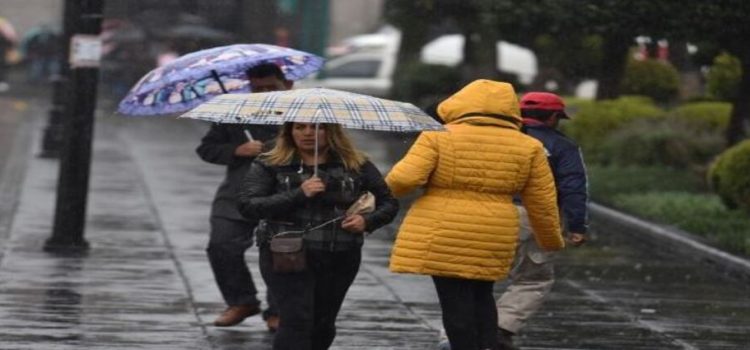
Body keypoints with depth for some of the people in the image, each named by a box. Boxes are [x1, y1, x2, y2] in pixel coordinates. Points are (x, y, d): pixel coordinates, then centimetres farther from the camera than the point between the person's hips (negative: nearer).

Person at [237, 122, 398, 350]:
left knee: (323, 325, 9)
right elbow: (248, 206, -10)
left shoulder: (356, 165, 7)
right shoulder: (270, 165, 2)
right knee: (296, 321, -15)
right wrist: (298, 194, -19)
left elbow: (388, 203, 14)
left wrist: (368, 221, -9)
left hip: (340, 260, 3)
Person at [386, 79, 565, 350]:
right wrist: (551, 240, 21)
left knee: (456, 302, 0)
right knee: (481, 296, 21)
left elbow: (404, 178, -13)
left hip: (443, 238, -3)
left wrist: (393, 186, 9)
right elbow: (542, 203, 7)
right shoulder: (528, 147, 4)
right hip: (493, 239, 3)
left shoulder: (438, 137, -5)